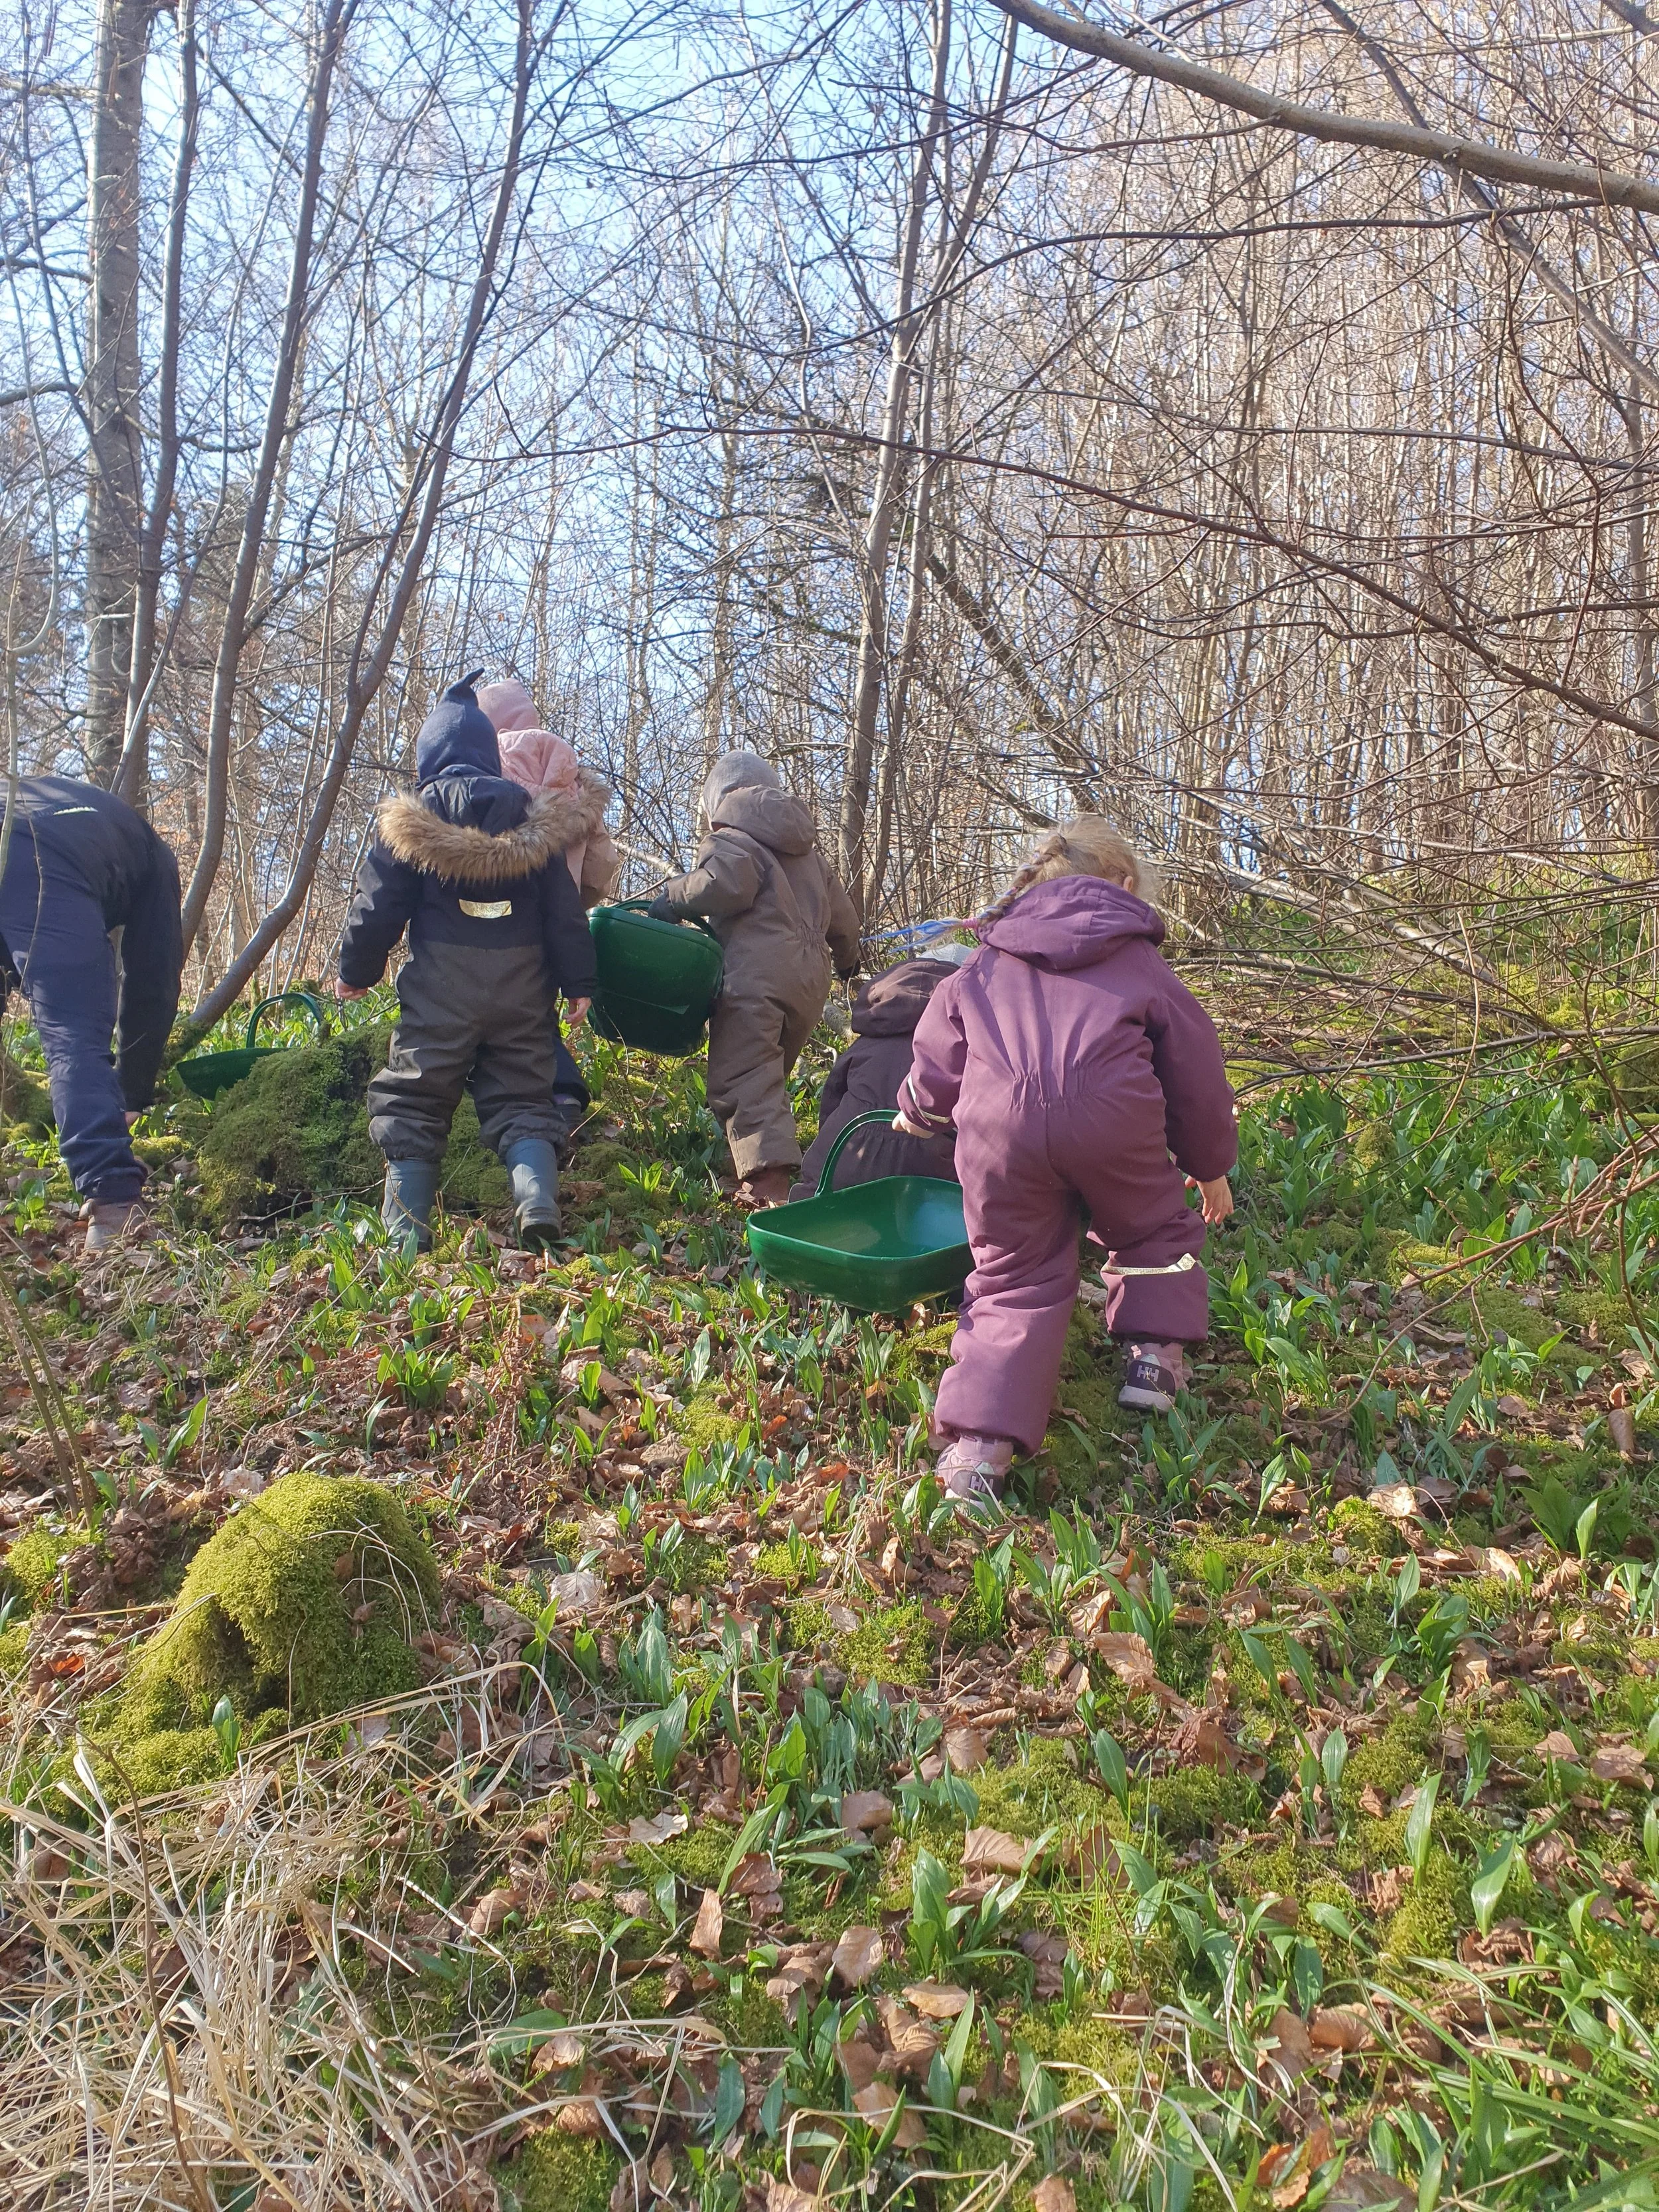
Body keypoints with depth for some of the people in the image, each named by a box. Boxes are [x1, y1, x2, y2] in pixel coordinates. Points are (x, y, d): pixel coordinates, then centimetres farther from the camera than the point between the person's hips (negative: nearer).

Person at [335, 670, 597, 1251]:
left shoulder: (412, 816, 1)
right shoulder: (528, 815, 9)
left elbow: (379, 903, 2)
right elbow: (563, 906, 7)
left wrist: (355, 972, 14)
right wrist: (578, 981, 9)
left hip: (442, 984, -2)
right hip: (522, 983, 2)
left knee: (414, 1100, 6)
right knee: (521, 1099, 8)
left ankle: (404, 1225, 3)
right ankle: (539, 1202, -12)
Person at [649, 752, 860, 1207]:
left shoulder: (730, 839, 3)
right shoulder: (809, 853, 27)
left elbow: (726, 883, -19)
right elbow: (842, 917, 30)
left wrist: (673, 897, -3)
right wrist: (846, 958, 50)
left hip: (757, 974, -8)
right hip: (811, 978, 8)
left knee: (743, 1081, -13)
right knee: (771, 1077, 19)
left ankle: (769, 1181, -28)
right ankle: (772, 1166, 14)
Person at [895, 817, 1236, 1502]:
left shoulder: (984, 965, 30)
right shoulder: (1138, 962, 25)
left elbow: (936, 1051, 34)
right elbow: (1194, 1066, 26)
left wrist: (917, 1111, 57)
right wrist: (1211, 1166, 38)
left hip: (997, 1122, 2)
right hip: (1113, 1114, -1)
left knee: (1014, 1277, 11)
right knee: (1151, 1231, 29)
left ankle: (978, 1438, -3)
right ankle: (1154, 1356, 22)